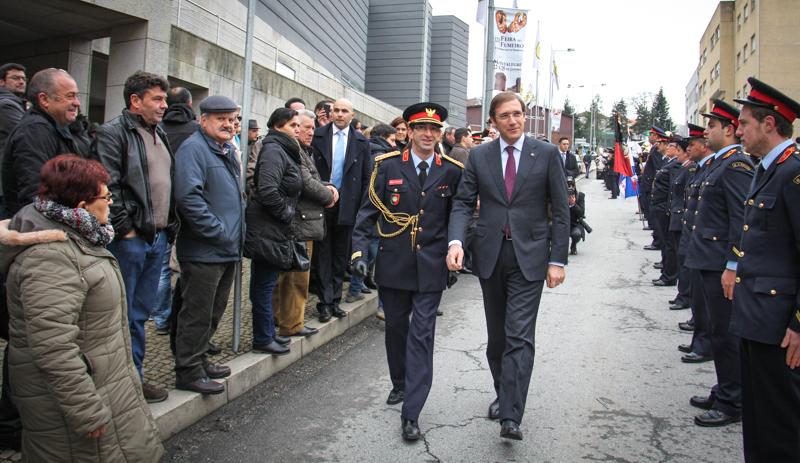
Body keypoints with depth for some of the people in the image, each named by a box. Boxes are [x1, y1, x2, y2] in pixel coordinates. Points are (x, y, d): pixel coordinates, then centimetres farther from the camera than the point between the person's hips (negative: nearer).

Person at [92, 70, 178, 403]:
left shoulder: (159, 135, 18)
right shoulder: (113, 133, -8)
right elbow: (107, 187, -16)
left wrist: (169, 227, 14)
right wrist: (125, 228, -15)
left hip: (158, 238, 8)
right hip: (128, 240, -8)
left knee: (141, 314, 15)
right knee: (121, 316, 0)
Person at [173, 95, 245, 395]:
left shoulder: (227, 151, 18)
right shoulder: (193, 149, -12)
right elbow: (189, 196, -24)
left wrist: (236, 234, 16)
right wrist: (219, 233, -21)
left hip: (228, 250, 9)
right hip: (204, 251, -9)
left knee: (213, 312, 18)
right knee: (197, 313, 0)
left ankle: (199, 361, 32)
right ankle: (188, 372, 12)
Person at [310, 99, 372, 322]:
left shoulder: (362, 142, 5)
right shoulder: (317, 136, 1)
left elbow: (367, 178, 7)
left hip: (347, 205, 2)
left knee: (341, 254, 10)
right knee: (323, 252, 3)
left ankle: (334, 300, 21)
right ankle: (325, 302, 11)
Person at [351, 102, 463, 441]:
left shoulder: (451, 172, 2)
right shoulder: (388, 167, 1)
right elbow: (368, 211, 1)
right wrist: (359, 250, -9)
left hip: (431, 267, -1)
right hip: (393, 264, 1)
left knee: (422, 334, -3)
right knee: (395, 328, 15)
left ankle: (411, 414, 2)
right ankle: (400, 384, 41)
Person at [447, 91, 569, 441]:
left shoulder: (547, 154, 1)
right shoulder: (479, 156, 6)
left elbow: (560, 211, 1)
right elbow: (463, 203, 3)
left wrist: (558, 260, -4)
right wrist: (456, 241, -15)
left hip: (529, 256, -3)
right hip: (490, 254, 3)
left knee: (519, 336, -8)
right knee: (496, 335, 14)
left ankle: (510, 417, -5)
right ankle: (502, 394, 34)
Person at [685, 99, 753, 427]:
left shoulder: (736, 165, -15)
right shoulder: (719, 163, 16)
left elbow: (742, 220, -21)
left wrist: (732, 267, -22)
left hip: (722, 265, -10)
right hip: (710, 264, 10)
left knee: (726, 335, -1)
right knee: (720, 333, 17)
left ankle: (733, 404, 11)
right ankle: (725, 393, 30)